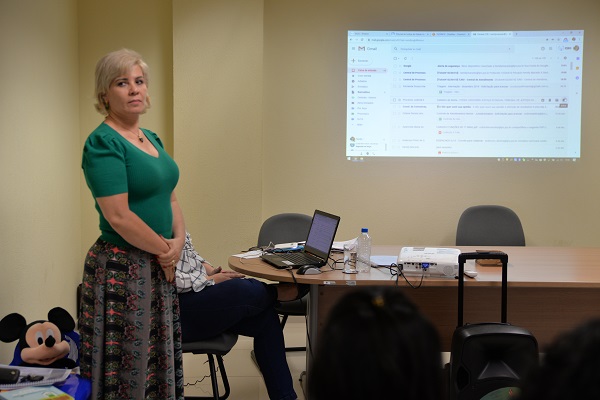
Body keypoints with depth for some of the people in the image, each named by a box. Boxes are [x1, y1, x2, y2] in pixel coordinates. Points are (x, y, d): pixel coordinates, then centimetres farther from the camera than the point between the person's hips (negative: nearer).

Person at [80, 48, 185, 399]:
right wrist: (164, 249, -9)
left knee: (159, 363, 15)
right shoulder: (103, 143, -14)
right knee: (127, 370, 1)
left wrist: (178, 242, -2)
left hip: (160, 268, 8)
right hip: (122, 270, -8)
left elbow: (170, 198, 15)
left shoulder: (152, 139, 12)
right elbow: (118, 216, -20)